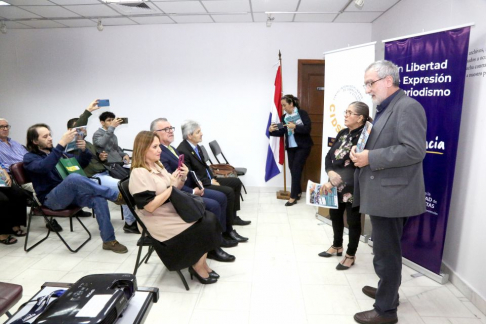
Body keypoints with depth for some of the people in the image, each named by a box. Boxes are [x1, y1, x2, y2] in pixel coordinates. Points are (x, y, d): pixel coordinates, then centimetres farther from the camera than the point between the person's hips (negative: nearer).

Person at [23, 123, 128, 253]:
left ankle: (109, 240, -20)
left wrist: (84, 150, -8)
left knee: (98, 199, -26)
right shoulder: (29, 158, 0)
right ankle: (116, 196, -30)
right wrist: (62, 144, -32)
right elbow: (44, 167, -25)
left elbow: (81, 164, 14)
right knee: (74, 177, -37)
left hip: (70, 193, 5)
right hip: (51, 198, -5)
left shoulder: (56, 151, 18)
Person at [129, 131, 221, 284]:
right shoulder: (139, 174, -17)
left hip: (174, 211, 8)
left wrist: (181, 179, -6)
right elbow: (150, 206, -23)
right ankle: (198, 267, 3)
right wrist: (171, 186, -22)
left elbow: (175, 190, 15)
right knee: (205, 226, -18)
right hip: (162, 222, -8)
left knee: (210, 218, -9)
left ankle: (201, 263, 2)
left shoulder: (158, 166, 9)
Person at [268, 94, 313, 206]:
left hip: (302, 146, -5)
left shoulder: (302, 113, -8)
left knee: (296, 170, -8)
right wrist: (272, 131, -13)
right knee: (292, 169, 8)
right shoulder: (284, 117, 6)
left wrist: (295, 127, -26)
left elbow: (308, 129, -16)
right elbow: (281, 133, 4)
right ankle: (298, 192, 24)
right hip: (290, 147, 6)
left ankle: (293, 197, -3)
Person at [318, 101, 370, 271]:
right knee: (335, 215, 20)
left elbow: (356, 167, -24)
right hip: (336, 185, 7)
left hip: (353, 188, -7)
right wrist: (330, 172, -16)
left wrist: (333, 182, -25)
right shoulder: (342, 133, 5)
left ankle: (350, 255, 28)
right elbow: (329, 156, 5)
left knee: (353, 221, 9)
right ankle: (337, 246, 42)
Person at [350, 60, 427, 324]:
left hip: (391, 193, -10)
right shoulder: (384, 109, 15)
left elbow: (414, 151, -24)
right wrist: (362, 152, 4)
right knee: (386, 250, 22)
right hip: (381, 192, 10)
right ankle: (388, 291, 40)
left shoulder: (407, 107, -14)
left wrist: (370, 158, -23)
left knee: (386, 253, 2)